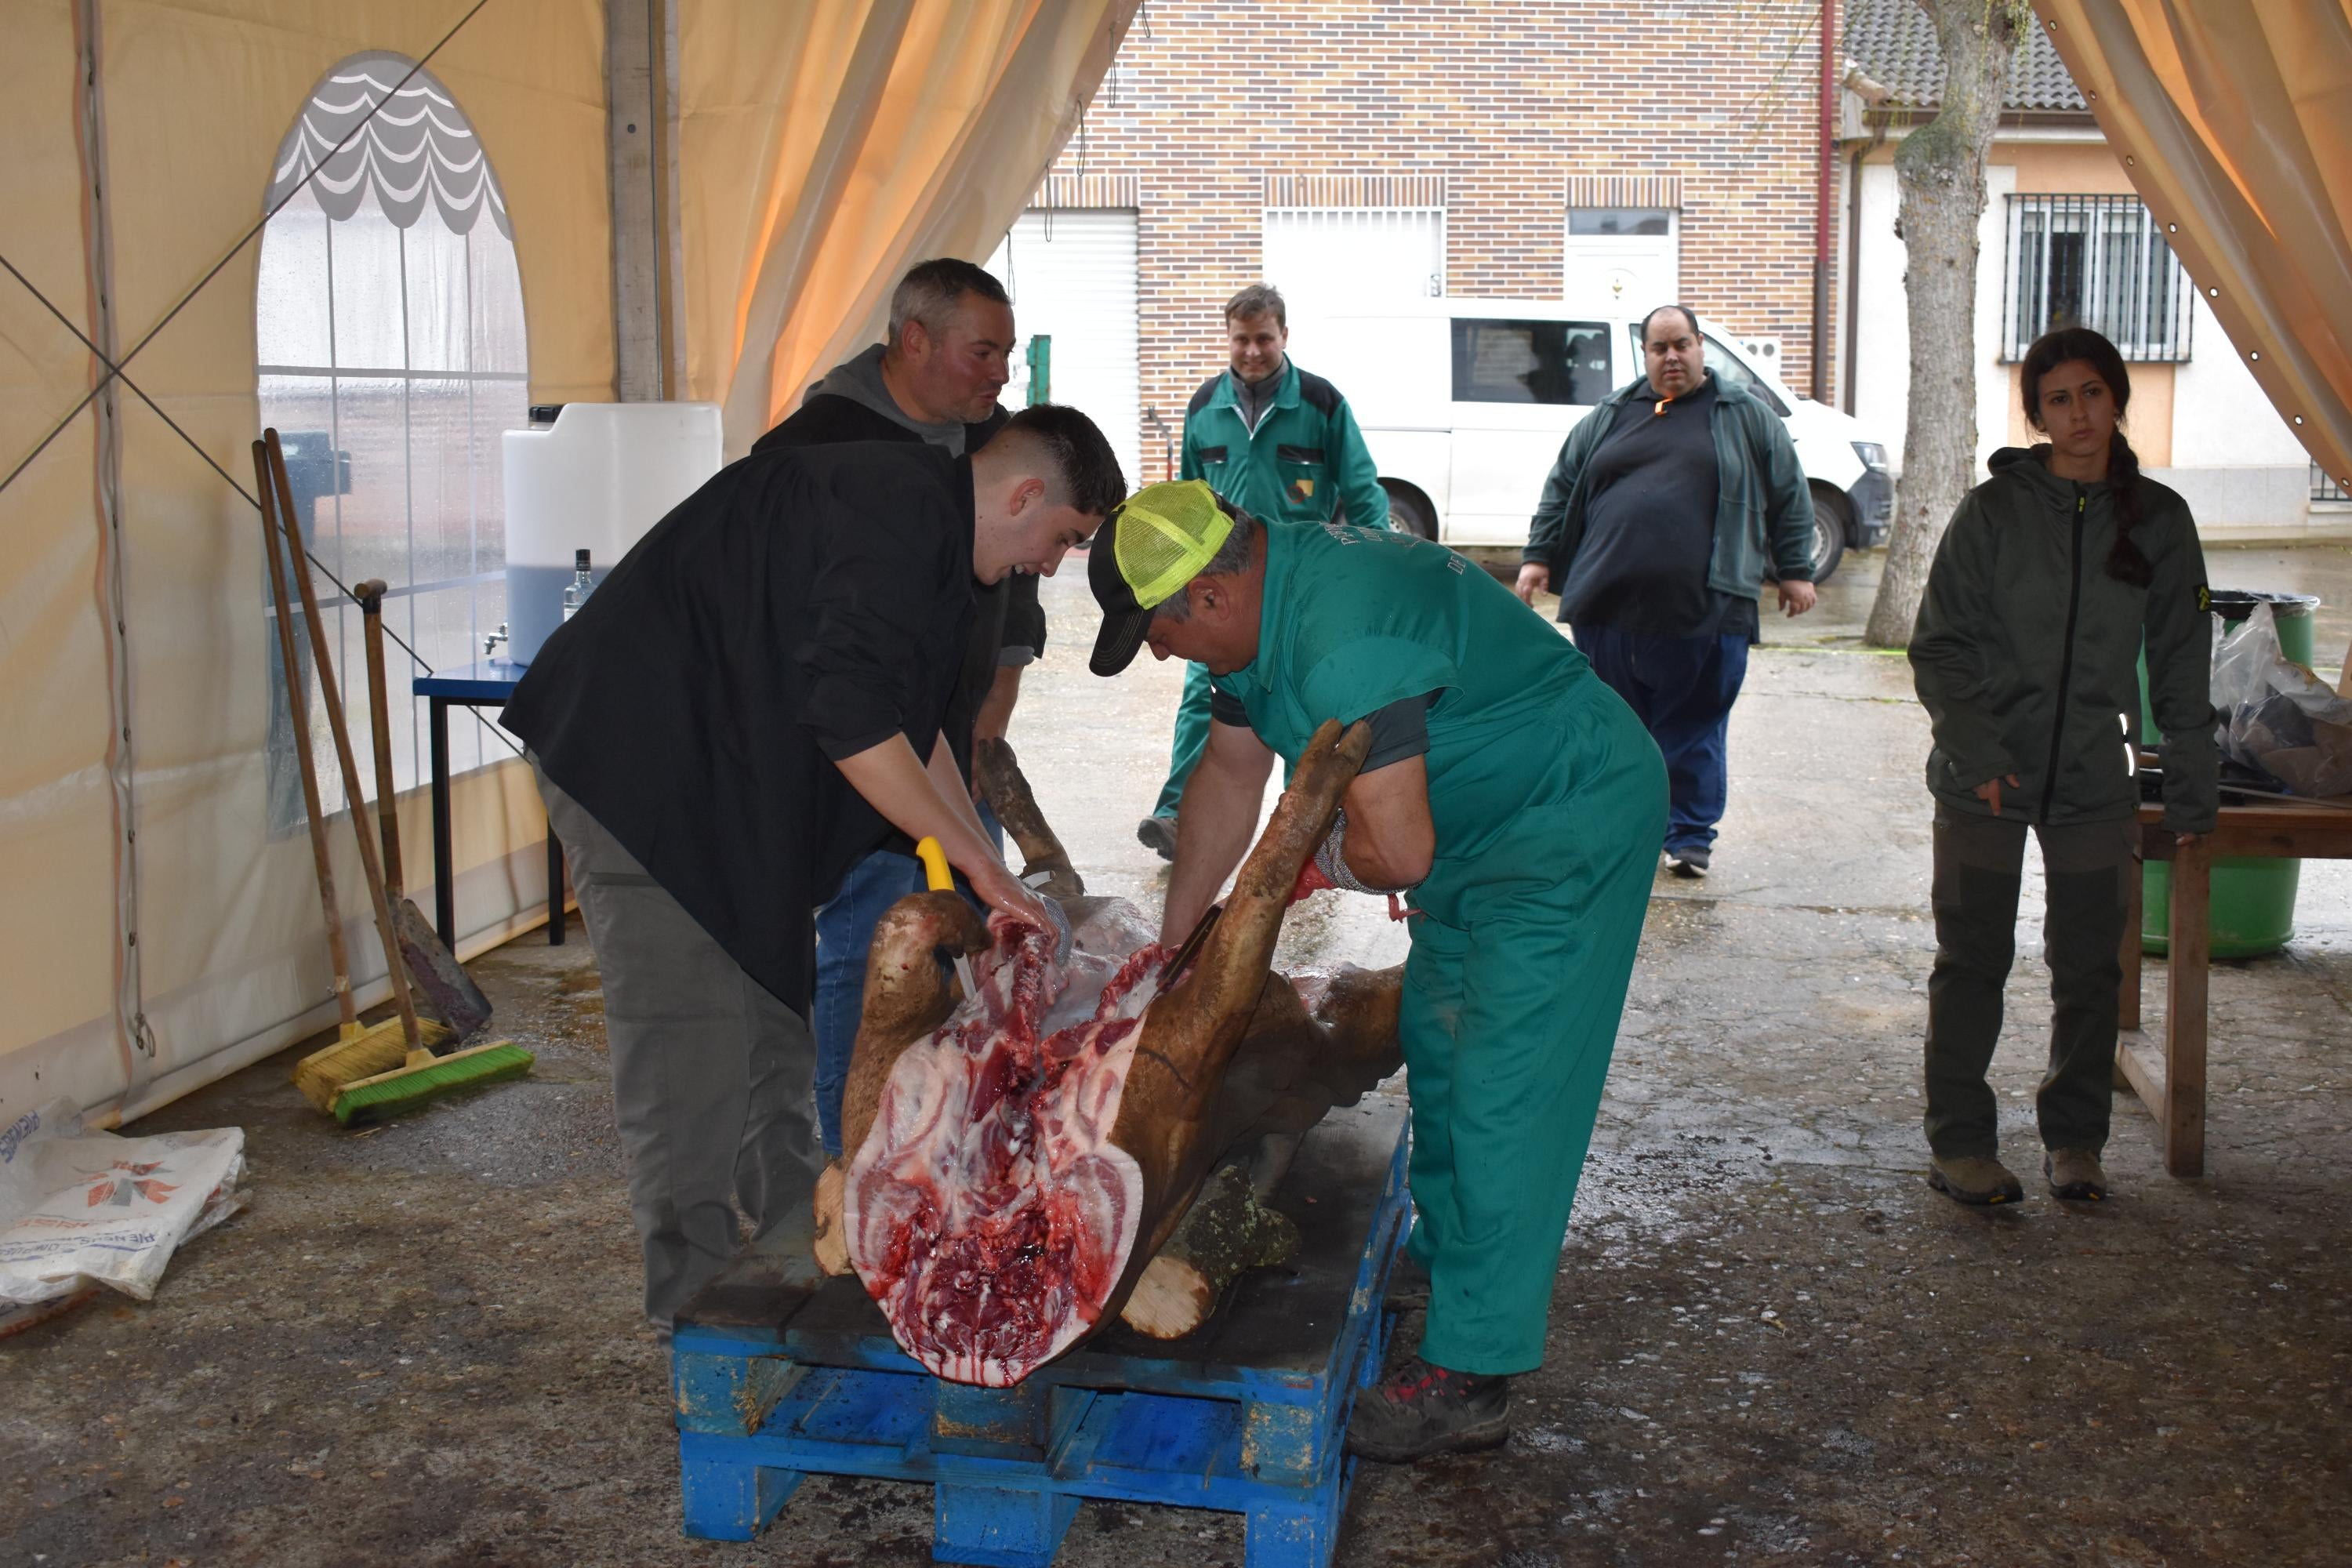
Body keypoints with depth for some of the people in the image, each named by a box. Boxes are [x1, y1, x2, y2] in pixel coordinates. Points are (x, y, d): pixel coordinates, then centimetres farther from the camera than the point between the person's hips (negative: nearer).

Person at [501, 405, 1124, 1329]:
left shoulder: (921, 520, 14)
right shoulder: (901, 513, -20)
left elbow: (911, 723, 20)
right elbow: (852, 720, -27)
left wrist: (991, 881, 18)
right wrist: (976, 861, -18)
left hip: (714, 763, 11)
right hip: (636, 759, -11)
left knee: (773, 1014, 15)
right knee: (689, 1030, -8)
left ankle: (798, 1246, 27)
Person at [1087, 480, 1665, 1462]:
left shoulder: (1345, 632, -33)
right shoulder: (1262, 606, 0)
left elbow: (1396, 851, -35)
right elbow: (1230, 775, 12)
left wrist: (1323, 858, -11)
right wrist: (1172, 944, 16)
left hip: (1570, 827, -10)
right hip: (1477, 828, 10)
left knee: (1502, 1090, -10)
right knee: (1437, 1045, 19)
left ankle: (1468, 1379, -4)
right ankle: (1453, 1258, 36)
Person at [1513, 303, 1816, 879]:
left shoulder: (1747, 418, 9)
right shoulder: (1609, 416, 15)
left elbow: (1790, 499, 10)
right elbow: (1561, 489, 18)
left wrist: (1795, 570, 6)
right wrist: (1539, 557, 12)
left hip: (1704, 609, -2)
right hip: (1607, 601, 3)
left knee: (1694, 727, 1)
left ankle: (1690, 836, 10)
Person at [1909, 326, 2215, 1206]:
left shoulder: (2158, 520, 3)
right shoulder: (1993, 511, -4)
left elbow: (2180, 665, 8)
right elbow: (1938, 645, -3)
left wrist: (2191, 792, 6)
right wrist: (1975, 752, -15)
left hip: (2094, 779, 2)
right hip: (1984, 780, -2)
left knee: (2090, 969, 7)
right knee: (1973, 962, 3)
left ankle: (2074, 1139, 23)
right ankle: (1959, 1143, 14)